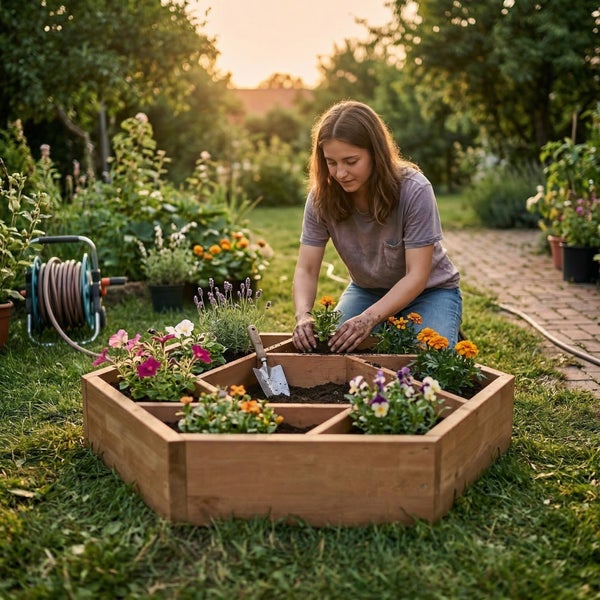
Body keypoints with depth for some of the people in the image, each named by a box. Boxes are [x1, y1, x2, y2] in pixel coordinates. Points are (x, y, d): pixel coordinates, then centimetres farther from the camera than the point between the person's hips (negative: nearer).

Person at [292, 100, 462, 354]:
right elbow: (306, 270, -17)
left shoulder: (414, 190, -28)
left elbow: (417, 275, -28)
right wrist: (303, 315, -38)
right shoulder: (321, 197, -17)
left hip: (429, 291, -3)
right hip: (367, 290, 3)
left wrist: (369, 318, -43)